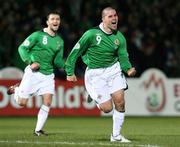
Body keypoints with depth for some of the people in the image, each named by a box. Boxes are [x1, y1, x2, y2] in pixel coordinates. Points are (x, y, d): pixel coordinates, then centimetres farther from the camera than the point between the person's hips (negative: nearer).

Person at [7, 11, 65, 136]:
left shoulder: (60, 41, 11)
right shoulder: (38, 35, -6)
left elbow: (58, 61, 14)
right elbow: (22, 48, -7)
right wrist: (31, 62, -20)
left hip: (48, 74, 4)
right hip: (33, 73, -4)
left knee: (47, 103, -8)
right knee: (22, 103, -2)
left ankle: (38, 130, 3)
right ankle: (16, 89, 31)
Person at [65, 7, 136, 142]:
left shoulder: (120, 38, -1)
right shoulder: (92, 34, -13)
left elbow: (123, 57, -2)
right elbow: (75, 52, -5)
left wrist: (128, 69, -24)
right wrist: (70, 72, -4)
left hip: (113, 69, 4)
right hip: (95, 73, -4)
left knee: (120, 102, -8)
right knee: (107, 108, -8)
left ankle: (116, 135, 9)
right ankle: (96, 100, 29)